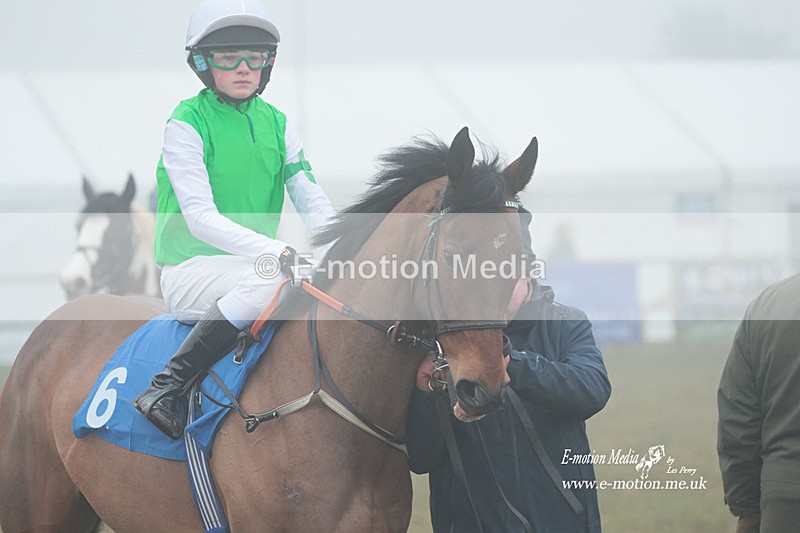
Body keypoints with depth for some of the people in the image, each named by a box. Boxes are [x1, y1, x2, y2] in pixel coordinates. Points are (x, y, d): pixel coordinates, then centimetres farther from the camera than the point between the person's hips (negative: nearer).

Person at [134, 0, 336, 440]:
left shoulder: (276, 124, 10)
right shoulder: (187, 123, -9)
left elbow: (314, 204, 4)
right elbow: (200, 218, -20)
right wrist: (278, 253, -34)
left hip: (254, 261, 6)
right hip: (189, 273, -6)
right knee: (268, 279, -36)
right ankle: (167, 388, -30)